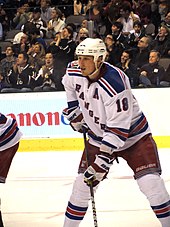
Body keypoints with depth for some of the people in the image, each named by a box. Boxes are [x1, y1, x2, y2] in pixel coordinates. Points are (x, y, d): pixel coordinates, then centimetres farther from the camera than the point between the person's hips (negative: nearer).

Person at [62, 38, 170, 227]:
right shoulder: (74, 73, -12)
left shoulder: (114, 84, -33)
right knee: (83, 184, -1)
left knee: (151, 182, -16)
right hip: (98, 136, 6)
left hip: (132, 135, -6)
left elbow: (118, 129, -32)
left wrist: (102, 160, -33)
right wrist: (75, 114, 15)